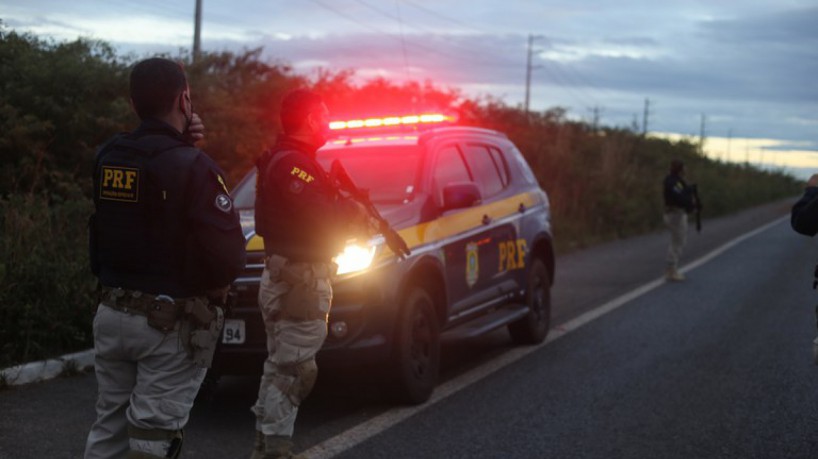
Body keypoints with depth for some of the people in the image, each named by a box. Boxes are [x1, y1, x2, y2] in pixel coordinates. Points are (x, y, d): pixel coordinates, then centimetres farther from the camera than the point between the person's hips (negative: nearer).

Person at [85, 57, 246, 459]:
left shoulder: (107, 157, 2)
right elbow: (228, 252, -19)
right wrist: (216, 283, 2)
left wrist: (179, 140, 7)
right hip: (170, 321, -6)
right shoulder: (192, 167, -17)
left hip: (112, 312, 6)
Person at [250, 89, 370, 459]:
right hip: (300, 282, -11)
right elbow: (321, 218, -25)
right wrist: (353, 211, -7)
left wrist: (347, 210, 4)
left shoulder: (284, 161, 18)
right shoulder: (294, 165, -17)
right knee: (292, 371, -9)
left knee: (282, 369, 16)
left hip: (284, 279, 11)